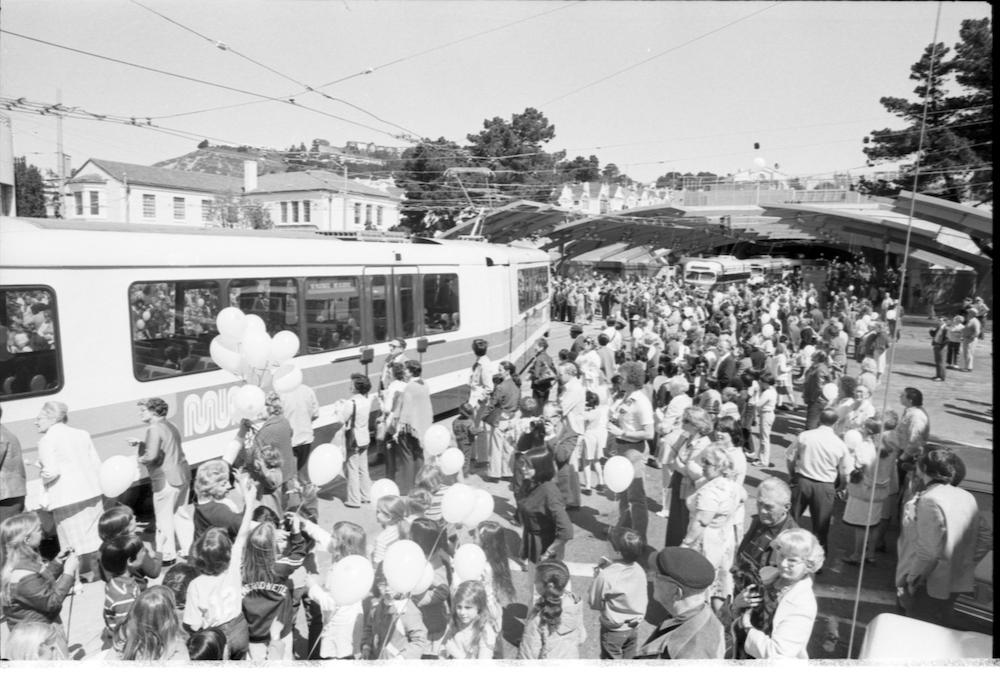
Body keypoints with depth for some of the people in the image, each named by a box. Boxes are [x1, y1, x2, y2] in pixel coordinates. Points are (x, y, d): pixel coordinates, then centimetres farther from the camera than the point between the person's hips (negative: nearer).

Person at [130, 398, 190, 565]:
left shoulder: (154, 429, -14)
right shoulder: (170, 426, 14)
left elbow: (151, 455, -22)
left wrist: (139, 459, -4)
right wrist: (140, 443, 18)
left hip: (166, 479, -9)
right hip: (183, 475, 9)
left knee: (164, 518, 1)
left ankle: (167, 555, 8)